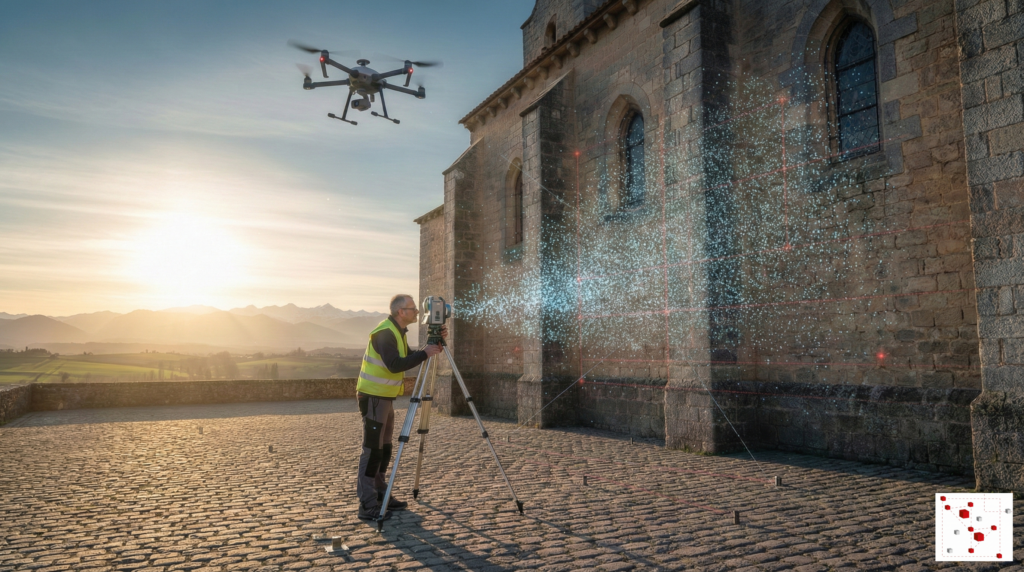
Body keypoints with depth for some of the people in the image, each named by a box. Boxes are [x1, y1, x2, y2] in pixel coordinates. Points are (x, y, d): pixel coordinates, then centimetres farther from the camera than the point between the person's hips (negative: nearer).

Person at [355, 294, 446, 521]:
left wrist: (435, 343, 5)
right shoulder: (384, 332, -19)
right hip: (373, 397, -10)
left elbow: (409, 360, 14)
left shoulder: (397, 332, 12)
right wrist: (425, 353, -24)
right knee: (372, 450, -7)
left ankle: (380, 495, 24)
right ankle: (367, 505, -3)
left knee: (385, 449, 14)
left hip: (385, 397, 10)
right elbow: (395, 365, -29)